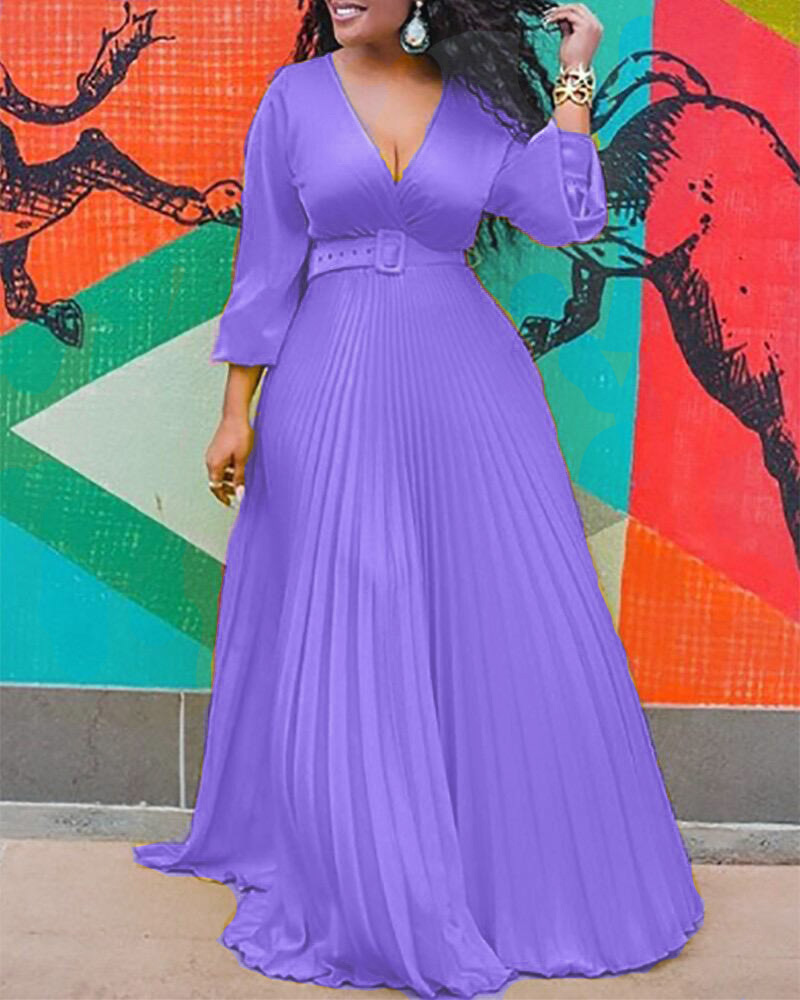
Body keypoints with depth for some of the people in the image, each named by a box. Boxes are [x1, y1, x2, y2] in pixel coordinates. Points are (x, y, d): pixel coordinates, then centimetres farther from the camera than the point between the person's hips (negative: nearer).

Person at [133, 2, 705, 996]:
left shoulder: (481, 104, 7)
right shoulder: (295, 96, 5)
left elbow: (566, 215, -7)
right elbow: (266, 266, 4)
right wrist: (237, 413, 1)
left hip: (468, 391, 1)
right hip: (334, 394, -1)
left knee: (509, 627, 4)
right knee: (340, 640, 4)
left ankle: (527, 870, 25)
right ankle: (360, 885, 23)